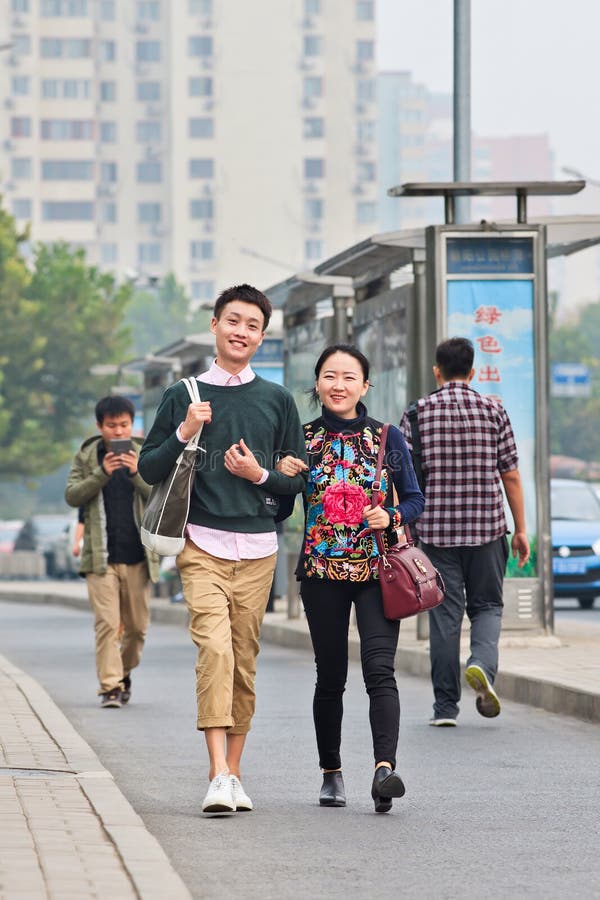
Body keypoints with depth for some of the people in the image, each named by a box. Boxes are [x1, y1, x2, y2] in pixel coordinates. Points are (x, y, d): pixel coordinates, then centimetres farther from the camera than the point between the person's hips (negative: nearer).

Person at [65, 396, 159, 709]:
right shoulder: (86, 457, 4)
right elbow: (72, 495, -4)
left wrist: (137, 473, -18)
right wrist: (101, 474, -17)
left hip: (137, 557, 2)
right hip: (101, 557, -2)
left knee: (137, 626, 8)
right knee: (106, 623, -12)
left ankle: (124, 673, 32)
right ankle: (110, 686, -10)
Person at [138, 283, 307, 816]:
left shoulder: (277, 400, 12)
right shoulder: (184, 396, 9)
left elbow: (301, 477, 14)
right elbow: (149, 470, 8)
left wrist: (260, 475, -4)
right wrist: (184, 434, -8)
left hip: (258, 549, 2)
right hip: (202, 544, -2)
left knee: (244, 661, 3)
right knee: (215, 646, -18)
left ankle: (233, 773, 13)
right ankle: (219, 775, -24)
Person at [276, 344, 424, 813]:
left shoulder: (387, 437, 5)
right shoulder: (302, 439, 5)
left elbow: (414, 498, 10)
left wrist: (392, 516, -10)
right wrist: (282, 476, -12)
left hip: (376, 568, -1)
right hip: (322, 571, 1)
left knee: (379, 668, -16)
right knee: (331, 676, 6)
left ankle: (385, 768, -29)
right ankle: (331, 774, 18)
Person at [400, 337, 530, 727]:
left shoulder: (418, 413, 1)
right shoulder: (494, 411, 2)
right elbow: (511, 476, 2)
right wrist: (521, 529, 8)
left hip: (436, 529, 0)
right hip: (487, 526, 0)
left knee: (445, 613, 5)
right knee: (487, 605, 14)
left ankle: (446, 705, 4)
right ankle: (482, 664, -15)